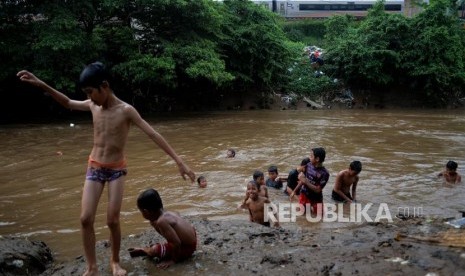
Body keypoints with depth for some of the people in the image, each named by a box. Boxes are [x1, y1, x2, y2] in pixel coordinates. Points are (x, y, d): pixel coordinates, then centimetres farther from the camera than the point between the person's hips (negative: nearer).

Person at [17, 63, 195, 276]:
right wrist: (41, 84, 2)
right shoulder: (93, 106, -3)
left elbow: (154, 135, -20)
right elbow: (68, 103, 13)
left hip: (116, 170, -4)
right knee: (86, 219, -4)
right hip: (94, 168, 4)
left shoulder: (126, 111, -17)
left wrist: (179, 161, -24)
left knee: (112, 220, -2)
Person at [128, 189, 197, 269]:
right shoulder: (168, 213, -1)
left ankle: (144, 251, 16)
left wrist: (173, 260, -16)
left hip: (186, 248, -9)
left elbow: (177, 243, -29)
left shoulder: (161, 221, -27)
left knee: (154, 251, -12)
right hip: (192, 239, 9)